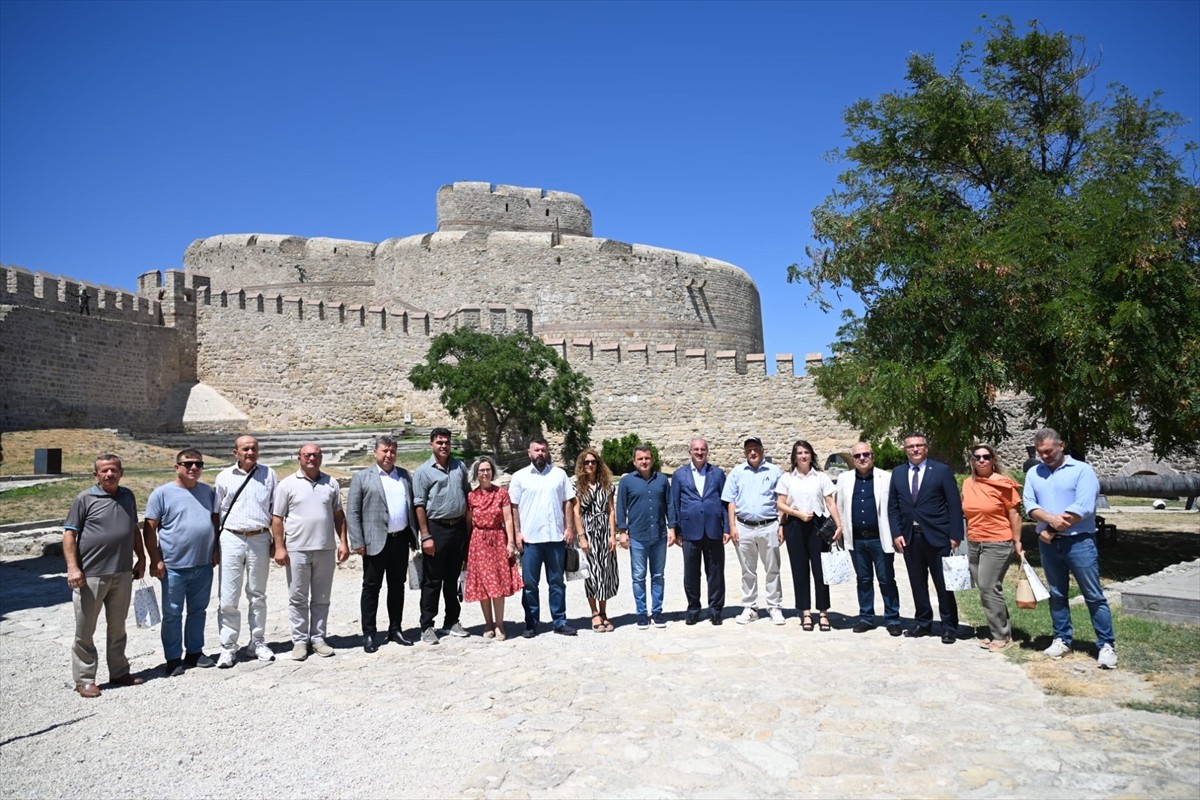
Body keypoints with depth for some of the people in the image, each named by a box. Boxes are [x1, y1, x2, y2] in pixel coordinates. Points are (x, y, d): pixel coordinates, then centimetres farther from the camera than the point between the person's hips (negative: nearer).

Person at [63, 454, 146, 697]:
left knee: (118, 628, 15)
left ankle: (119, 673, 26)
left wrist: (141, 559, 16)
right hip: (91, 575, -4)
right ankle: (84, 679, 15)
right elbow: (69, 534, -7)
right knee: (85, 630, 4)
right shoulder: (85, 498, -5)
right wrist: (72, 567, -15)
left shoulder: (127, 496, 9)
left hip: (123, 574, 5)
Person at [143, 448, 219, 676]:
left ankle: (195, 652, 26)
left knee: (198, 611, 14)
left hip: (204, 565, 4)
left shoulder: (207, 491, 9)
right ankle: (173, 659, 16)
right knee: (172, 614, 5)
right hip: (174, 567, -4)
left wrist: (216, 549, 10)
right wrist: (156, 561, -10)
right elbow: (150, 528, -6)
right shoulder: (162, 493, -6)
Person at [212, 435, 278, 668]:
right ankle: (228, 648, 10)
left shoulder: (268, 474, 5)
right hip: (231, 539, 0)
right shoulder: (224, 477, 5)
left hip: (259, 539, 1)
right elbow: (216, 513, 7)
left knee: (257, 596, 11)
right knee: (228, 598, 0)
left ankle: (257, 643, 22)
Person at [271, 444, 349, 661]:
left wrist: (343, 542, 4)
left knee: (321, 598, 9)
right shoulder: (287, 484, 0)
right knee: (298, 598, 5)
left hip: (326, 550, 3)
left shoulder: (331, 484, 8)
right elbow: (277, 518, -2)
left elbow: (338, 514, 11)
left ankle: (318, 638, 19)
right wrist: (279, 547, -8)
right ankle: (299, 641, 14)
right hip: (297, 550, -2)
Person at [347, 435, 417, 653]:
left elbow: (412, 506, 12)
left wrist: (414, 536, 6)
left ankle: (395, 630, 22)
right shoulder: (362, 477, 0)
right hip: (376, 541, -4)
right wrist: (358, 542, -11)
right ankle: (369, 634, 12)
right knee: (371, 587, 4)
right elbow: (352, 512, -4)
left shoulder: (404, 475, 12)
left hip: (401, 539, 4)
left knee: (397, 586, 12)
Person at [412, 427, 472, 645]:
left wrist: (468, 528, 7)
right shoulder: (423, 471, -4)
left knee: (453, 578, 13)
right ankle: (427, 626, 10)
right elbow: (420, 505, -7)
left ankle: (453, 621, 23)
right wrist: (426, 536, -12)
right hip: (436, 528, -4)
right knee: (432, 581, 2)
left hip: (459, 528, 4)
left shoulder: (460, 467, 8)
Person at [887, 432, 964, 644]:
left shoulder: (942, 471, -2)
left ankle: (949, 627, 15)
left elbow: (954, 505, -4)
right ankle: (923, 623, 22)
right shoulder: (898, 474, 9)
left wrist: (955, 535, -10)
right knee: (918, 584, 11)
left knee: (943, 584, 4)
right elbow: (892, 507, 11)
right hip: (909, 538, 4)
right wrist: (896, 533, 0)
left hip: (937, 537, -3)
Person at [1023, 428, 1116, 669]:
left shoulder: (1082, 470, -6)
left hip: (1079, 541, -4)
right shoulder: (1033, 473, 9)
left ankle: (1106, 645, 7)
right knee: (1057, 594, 13)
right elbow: (1030, 505, 1)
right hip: (1048, 543, 5)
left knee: (1094, 596, 0)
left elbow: (1082, 509, -15)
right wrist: (1050, 519, -19)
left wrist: (1052, 530, -10)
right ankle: (1062, 639, 22)